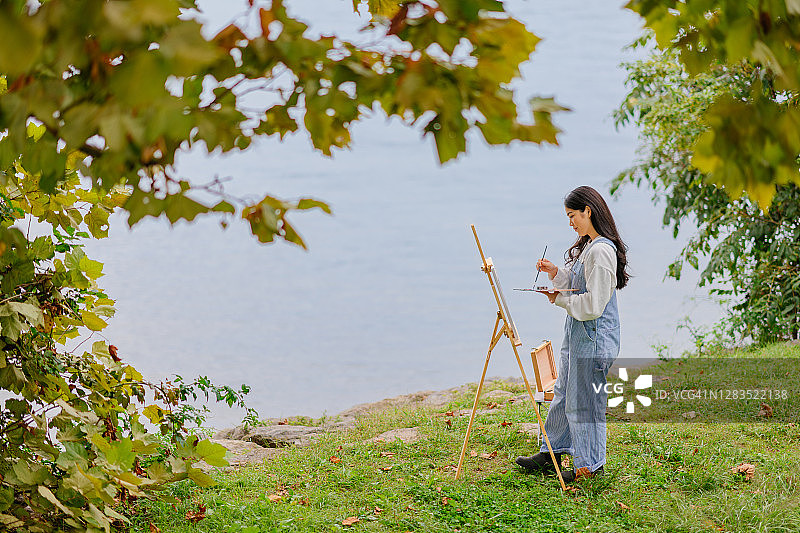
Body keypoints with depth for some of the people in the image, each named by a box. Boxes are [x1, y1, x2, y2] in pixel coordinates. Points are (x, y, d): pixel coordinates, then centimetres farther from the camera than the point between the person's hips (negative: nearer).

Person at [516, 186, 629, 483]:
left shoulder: (601, 251, -20)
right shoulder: (587, 247, 12)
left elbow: (593, 304, -23)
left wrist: (560, 299, -11)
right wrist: (555, 274, 6)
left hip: (594, 338, -10)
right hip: (577, 335, 10)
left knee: (583, 401, 0)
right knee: (563, 395, 17)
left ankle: (590, 465, 13)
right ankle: (552, 454, 28)